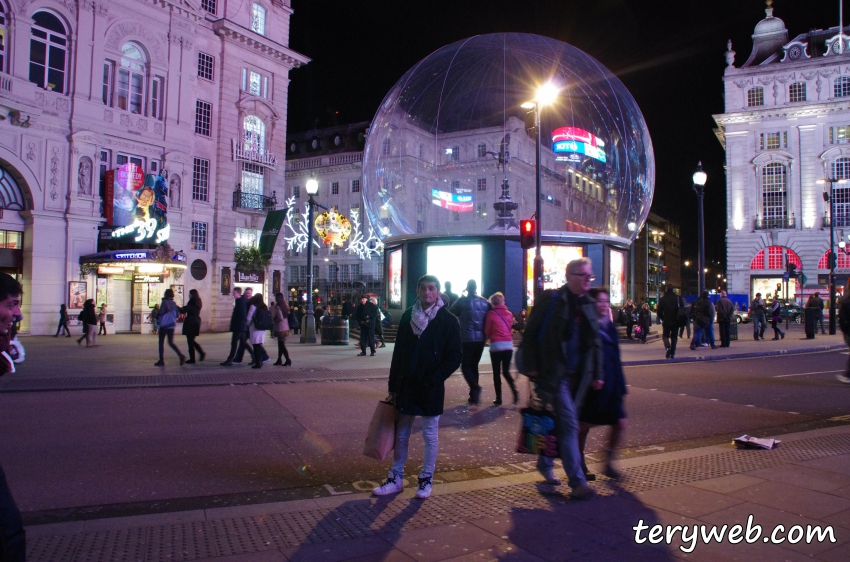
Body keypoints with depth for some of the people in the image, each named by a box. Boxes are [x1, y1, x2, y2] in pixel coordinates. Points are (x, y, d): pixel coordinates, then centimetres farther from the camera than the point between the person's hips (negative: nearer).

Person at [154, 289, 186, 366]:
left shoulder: (164, 302, -10)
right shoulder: (174, 303, 8)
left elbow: (161, 313, -14)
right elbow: (177, 315, 9)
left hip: (164, 325, -6)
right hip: (172, 325, 6)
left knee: (161, 342, 4)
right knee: (171, 343, 9)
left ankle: (161, 360, 4)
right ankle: (181, 356, -9)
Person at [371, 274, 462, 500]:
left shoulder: (448, 321, -7)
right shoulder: (408, 317, 4)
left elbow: (455, 355, -8)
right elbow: (399, 352, 8)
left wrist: (434, 379, -16)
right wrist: (393, 386, 8)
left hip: (431, 388, -4)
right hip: (406, 385, 4)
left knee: (430, 435, 8)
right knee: (401, 434, 12)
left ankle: (426, 479, 24)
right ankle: (396, 478, 24)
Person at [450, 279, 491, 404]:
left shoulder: (462, 301, -5)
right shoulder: (485, 302, 7)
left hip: (466, 339, -4)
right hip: (480, 339, 4)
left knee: (466, 365, 4)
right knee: (474, 365, 15)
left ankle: (475, 387, -21)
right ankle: (474, 395, 14)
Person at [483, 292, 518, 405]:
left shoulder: (491, 314, -3)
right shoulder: (509, 314, 8)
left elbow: (487, 331, 3)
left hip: (496, 345, -3)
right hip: (509, 344, 4)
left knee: (496, 373, 4)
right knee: (506, 371, 13)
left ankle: (498, 398, 1)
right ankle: (514, 390, -10)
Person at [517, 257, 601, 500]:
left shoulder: (589, 305, 11)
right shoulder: (550, 299, -7)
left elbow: (596, 342, 15)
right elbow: (530, 334, -8)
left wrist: (597, 374, 11)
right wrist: (531, 366, -13)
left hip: (578, 376, 6)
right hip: (553, 373, -6)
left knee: (559, 423, 15)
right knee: (569, 423, -9)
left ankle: (545, 464, 33)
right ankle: (577, 481, -4)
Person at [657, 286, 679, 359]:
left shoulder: (662, 299, -4)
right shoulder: (677, 298, -4)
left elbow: (659, 312, -2)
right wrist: (679, 320, 8)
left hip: (666, 322, -1)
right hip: (675, 322, 1)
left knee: (665, 336, 12)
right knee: (674, 337, 11)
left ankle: (668, 347, -16)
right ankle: (672, 354, 8)